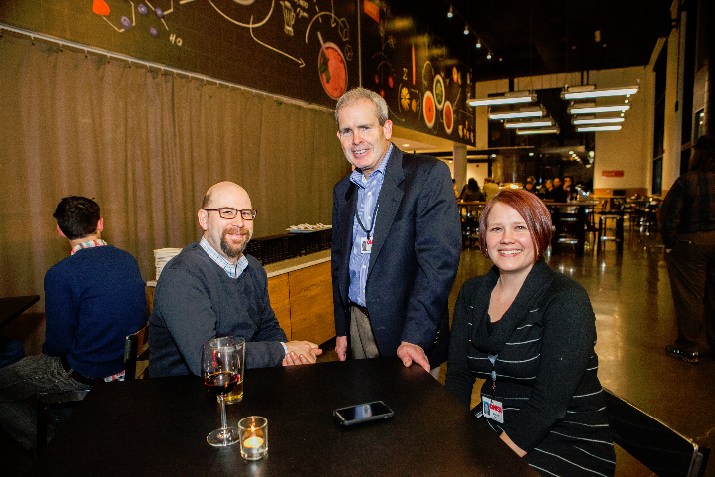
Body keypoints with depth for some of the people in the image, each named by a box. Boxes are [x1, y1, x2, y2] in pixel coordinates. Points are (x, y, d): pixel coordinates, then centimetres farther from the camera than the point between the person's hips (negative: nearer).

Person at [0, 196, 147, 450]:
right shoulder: (127, 259, -3)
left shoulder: (60, 274, -21)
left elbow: (58, 343, -15)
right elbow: (140, 318, 7)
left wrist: (47, 350, 8)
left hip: (85, 376, -7)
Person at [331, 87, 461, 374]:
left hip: (408, 329, -5)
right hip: (356, 322, 6)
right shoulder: (342, 190, 9)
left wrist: (414, 337, -25)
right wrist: (341, 329, 11)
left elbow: (439, 259, -20)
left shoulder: (429, 175, -12)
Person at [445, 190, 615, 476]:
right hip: (494, 427, 5)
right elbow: (458, 375, 0)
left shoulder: (568, 301, -15)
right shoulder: (471, 293, 3)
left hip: (568, 442, -4)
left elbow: (549, 402, -21)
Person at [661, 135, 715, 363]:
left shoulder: (687, 180, -13)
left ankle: (688, 348, 12)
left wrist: (669, 244, -7)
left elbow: (669, 215, -15)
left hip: (690, 243, -5)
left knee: (689, 297, 3)